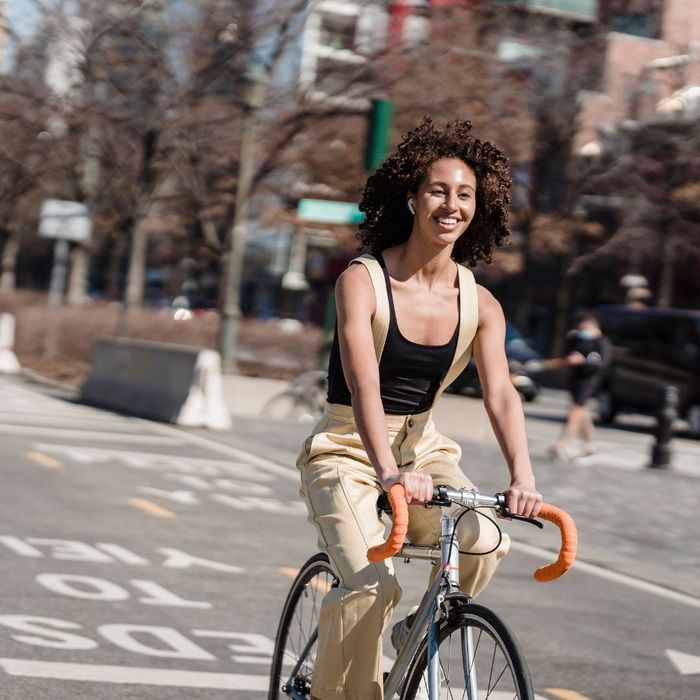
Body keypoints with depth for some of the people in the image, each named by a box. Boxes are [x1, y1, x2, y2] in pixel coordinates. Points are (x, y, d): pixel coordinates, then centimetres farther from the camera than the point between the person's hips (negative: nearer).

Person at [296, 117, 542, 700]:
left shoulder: (479, 304, -2)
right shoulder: (362, 281, -15)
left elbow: (501, 393, -14)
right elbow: (364, 384, -27)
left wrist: (522, 477, -31)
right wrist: (388, 472, -42)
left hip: (423, 449, 4)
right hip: (349, 450, -4)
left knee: (484, 544, -22)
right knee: (371, 585, -24)